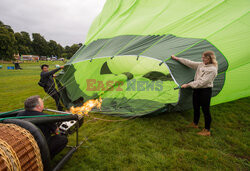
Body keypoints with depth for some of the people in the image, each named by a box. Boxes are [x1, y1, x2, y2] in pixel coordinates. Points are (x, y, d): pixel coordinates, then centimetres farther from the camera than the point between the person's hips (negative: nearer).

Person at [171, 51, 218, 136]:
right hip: (197, 89, 8)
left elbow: (202, 82, -23)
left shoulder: (212, 69, -17)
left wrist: (188, 85, -23)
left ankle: (207, 131, 19)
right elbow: (190, 63, 9)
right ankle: (195, 124, 40)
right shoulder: (201, 65, 5)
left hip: (205, 91, -8)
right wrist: (177, 58, 9)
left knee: (205, 110, 3)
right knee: (196, 108, 19)